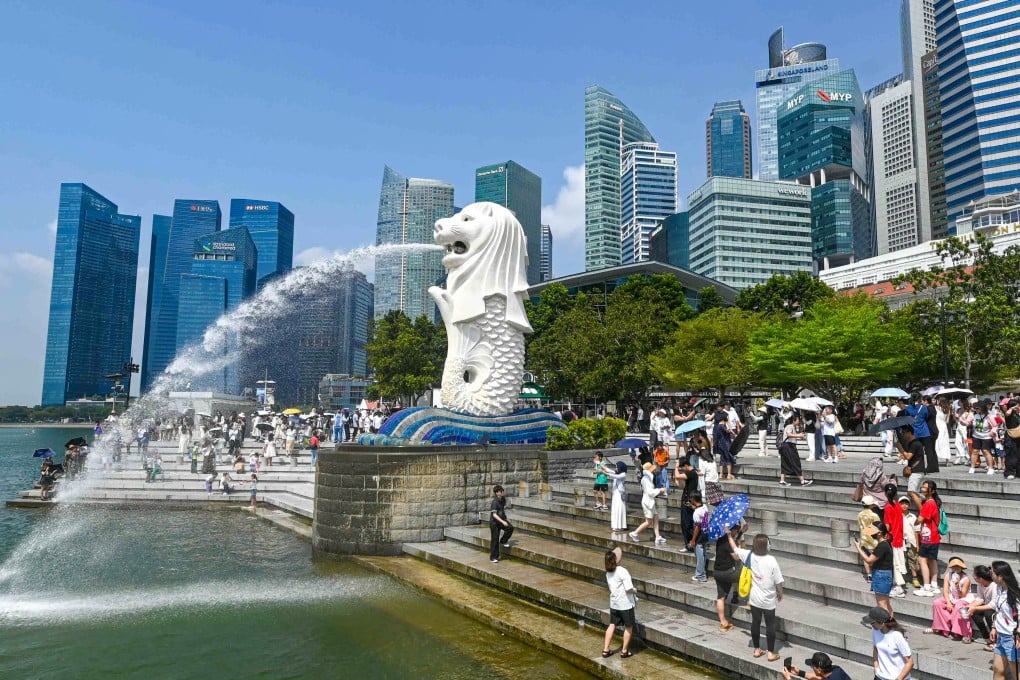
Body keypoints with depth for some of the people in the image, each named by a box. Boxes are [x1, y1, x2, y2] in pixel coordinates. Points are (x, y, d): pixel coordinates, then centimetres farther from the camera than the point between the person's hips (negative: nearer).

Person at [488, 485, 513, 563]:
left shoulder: (503, 499, -1)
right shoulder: (495, 502, -22)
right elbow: (494, 515, -29)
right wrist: (503, 522, -36)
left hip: (502, 519, 6)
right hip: (494, 522, -6)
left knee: (510, 528, -21)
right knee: (495, 540, -1)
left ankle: (503, 541, 3)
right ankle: (493, 557, 11)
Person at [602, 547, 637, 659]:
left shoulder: (608, 573, 2)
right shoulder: (622, 571, -20)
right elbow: (629, 588, -23)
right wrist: (635, 590, -3)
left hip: (613, 604, 6)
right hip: (625, 604, -6)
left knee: (612, 625, 15)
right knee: (629, 627, 10)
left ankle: (605, 650, 17)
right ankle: (624, 651, 18)